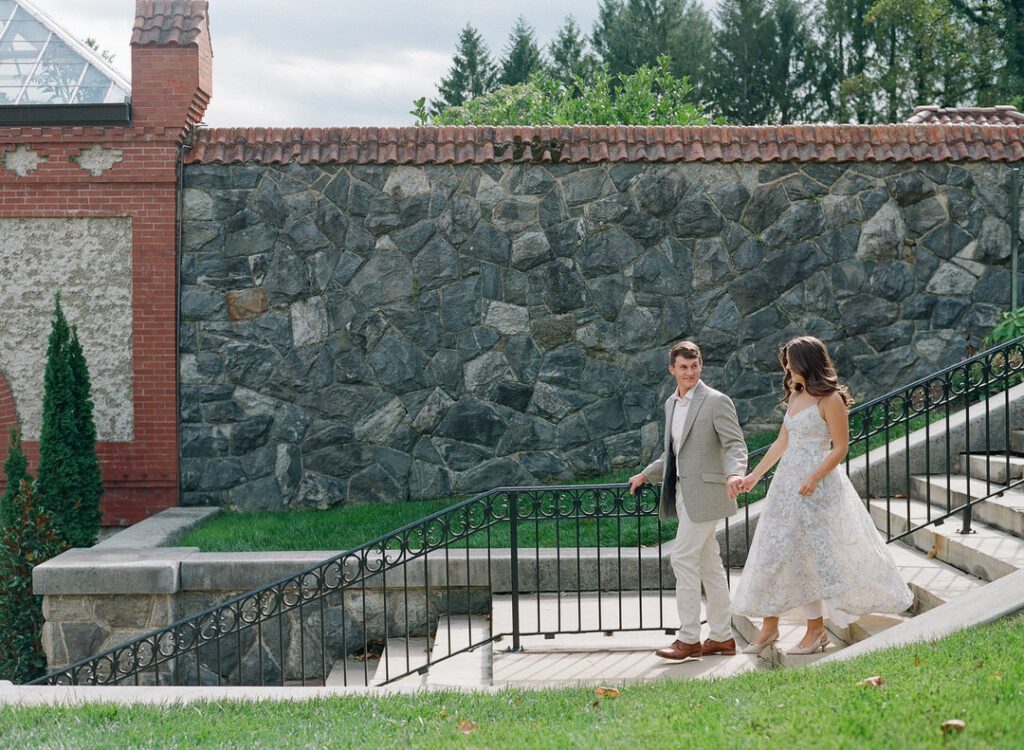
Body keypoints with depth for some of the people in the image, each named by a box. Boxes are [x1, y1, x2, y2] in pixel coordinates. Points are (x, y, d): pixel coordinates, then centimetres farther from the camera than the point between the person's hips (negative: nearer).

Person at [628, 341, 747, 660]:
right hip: (683, 493, 8)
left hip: (704, 492, -8)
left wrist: (734, 474, -32)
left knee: (683, 559, -10)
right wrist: (646, 475, 29)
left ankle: (689, 638, -4)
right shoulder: (671, 403, 15)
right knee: (708, 564, 11)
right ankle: (721, 636, 17)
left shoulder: (716, 401, -9)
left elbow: (735, 445, -14)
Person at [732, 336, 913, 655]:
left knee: (809, 553, -3)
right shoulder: (794, 395, 12)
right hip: (786, 482, 8)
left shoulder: (830, 399, -11)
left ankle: (816, 630, 7)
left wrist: (813, 478, -23)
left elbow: (840, 448, -13)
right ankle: (769, 626, 11)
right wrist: (755, 475, 17)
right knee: (773, 551, 5)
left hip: (816, 486, -8)